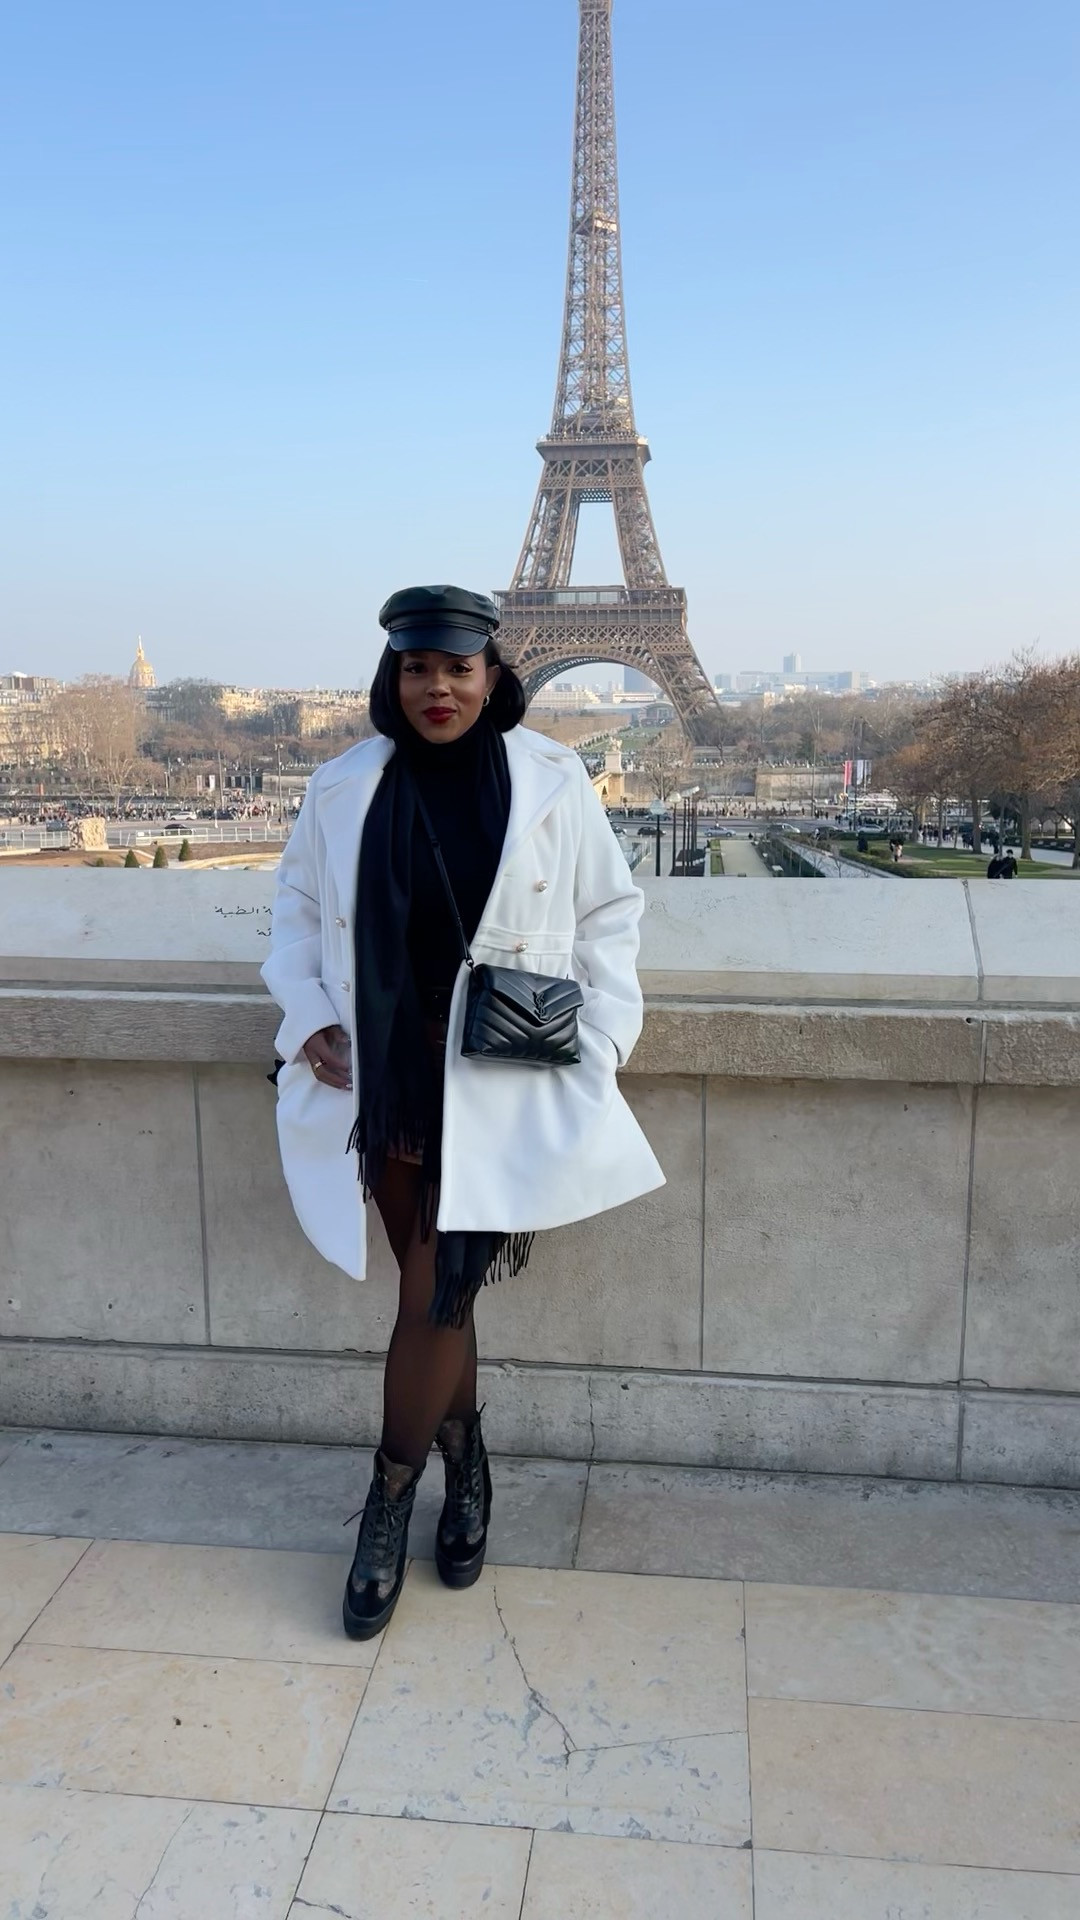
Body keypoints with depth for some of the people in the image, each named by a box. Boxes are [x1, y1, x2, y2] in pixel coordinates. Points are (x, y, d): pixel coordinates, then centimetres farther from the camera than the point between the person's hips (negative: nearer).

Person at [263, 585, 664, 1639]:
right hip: (382, 1077, 2)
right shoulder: (343, 787, 3)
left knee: (437, 1294, -3)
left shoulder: (551, 782, -1)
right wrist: (309, 1015, -1)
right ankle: (463, 1465, 34)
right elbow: (297, 904, 13)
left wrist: (601, 1032, -3)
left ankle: (389, 1497, 18)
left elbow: (609, 910, 6)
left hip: (498, 1083, -2)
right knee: (433, 1288, 10)